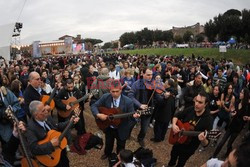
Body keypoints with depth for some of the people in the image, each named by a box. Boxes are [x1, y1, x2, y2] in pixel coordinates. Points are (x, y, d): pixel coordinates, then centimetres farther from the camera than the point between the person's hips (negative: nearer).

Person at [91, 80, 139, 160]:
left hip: (121, 130, -2)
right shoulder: (105, 97, -17)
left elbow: (131, 116, -20)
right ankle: (107, 153, 63)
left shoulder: (128, 101, -25)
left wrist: (134, 116, -43)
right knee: (108, 143, 29)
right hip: (108, 127, 3)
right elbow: (94, 106, -8)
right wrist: (98, 115, -26)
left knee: (120, 147, 22)